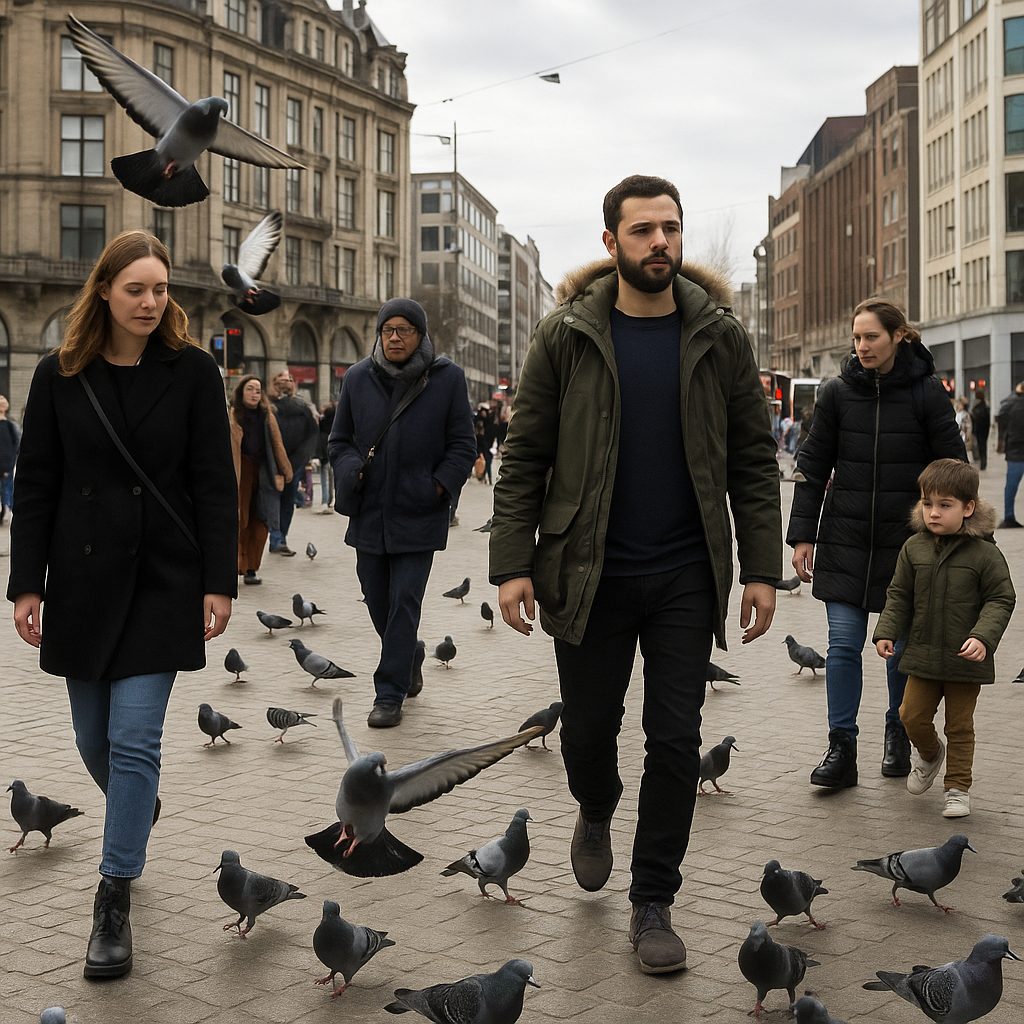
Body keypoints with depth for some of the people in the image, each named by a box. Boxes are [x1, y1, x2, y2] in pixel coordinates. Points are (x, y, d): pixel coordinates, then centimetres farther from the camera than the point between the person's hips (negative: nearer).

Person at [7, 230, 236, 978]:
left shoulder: (193, 370, -3)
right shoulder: (60, 376, 1)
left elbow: (215, 483, -3)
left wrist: (219, 582, -8)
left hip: (164, 580, -2)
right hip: (83, 580, 3)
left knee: (134, 738, -7)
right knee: (94, 737, 12)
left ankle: (115, 901, 3)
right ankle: (138, 809, 45)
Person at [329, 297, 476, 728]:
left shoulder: (447, 378, -2)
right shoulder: (357, 378, 5)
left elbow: (462, 446, 2)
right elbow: (339, 440, 12)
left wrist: (440, 486, -11)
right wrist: (353, 472, -7)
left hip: (418, 513, -3)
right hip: (369, 512, 4)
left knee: (404, 602, -6)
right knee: (377, 600, 12)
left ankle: (390, 695, 1)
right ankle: (406, 663, 38)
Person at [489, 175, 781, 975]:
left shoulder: (719, 336, 1)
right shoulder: (567, 336, -3)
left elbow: (754, 458, 3)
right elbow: (525, 456, -2)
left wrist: (762, 568, -4)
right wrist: (513, 562, -9)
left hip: (687, 577, 1)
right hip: (589, 574, 0)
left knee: (676, 739, 3)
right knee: (588, 729, 11)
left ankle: (653, 903, 18)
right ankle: (596, 815, 46)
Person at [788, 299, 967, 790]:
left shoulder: (926, 393, -4)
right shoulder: (837, 392, 1)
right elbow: (813, 467, 6)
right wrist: (802, 535, 2)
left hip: (908, 541, -1)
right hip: (845, 540, 1)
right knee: (843, 643, -4)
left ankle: (898, 735, 28)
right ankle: (842, 749, 2)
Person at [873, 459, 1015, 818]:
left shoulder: (985, 554, -10)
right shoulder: (913, 548, 0)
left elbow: (1000, 600, -7)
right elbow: (899, 595, 8)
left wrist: (983, 636, -21)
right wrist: (886, 632, -1)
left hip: (966, 658, -3)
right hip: (923, 655, 3)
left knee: (960, 725, 6)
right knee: (912, 714, 4)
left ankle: (958, 789, 20)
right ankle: (929, 753, 36)